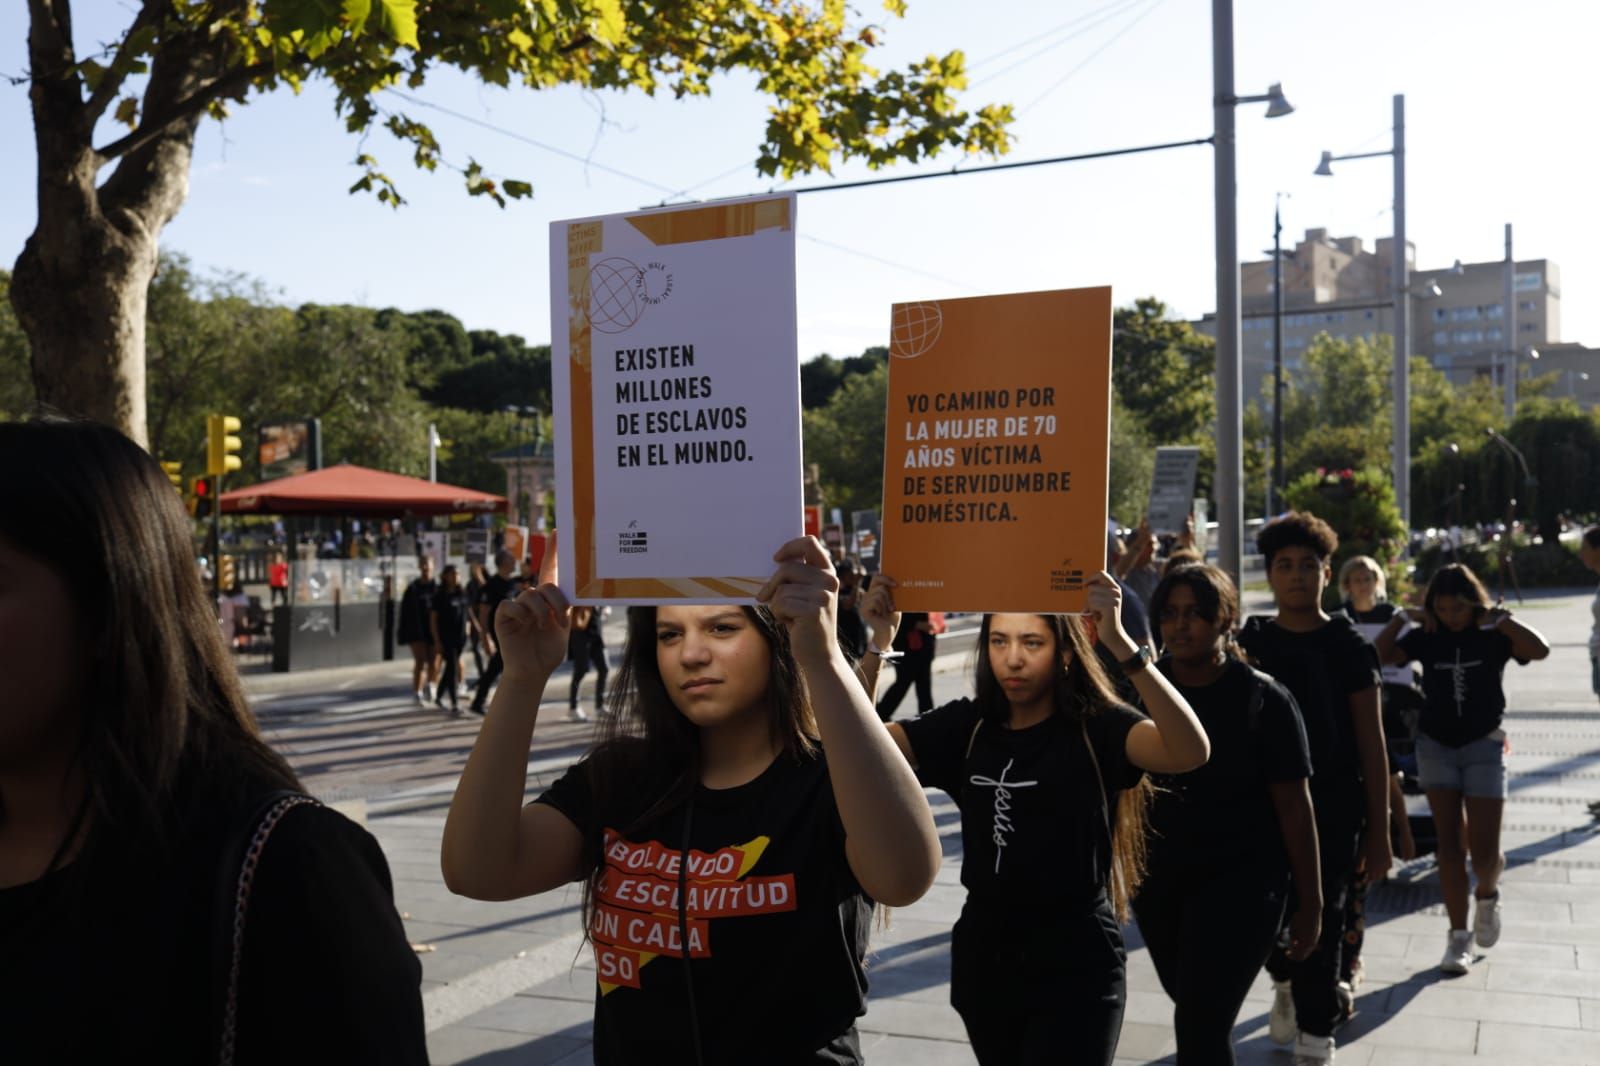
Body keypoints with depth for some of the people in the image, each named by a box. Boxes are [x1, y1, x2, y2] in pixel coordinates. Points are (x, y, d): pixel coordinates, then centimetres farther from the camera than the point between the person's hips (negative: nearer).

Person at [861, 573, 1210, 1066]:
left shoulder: (1096, 728, -12)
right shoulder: (966, 726, 0)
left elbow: (1190, 752, -31)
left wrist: (1120, 643, -40)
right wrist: (877, 646, -24)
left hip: (1075, 964, -5)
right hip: (984, 957, 5)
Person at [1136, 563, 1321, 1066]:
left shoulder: (1264, 700, -11)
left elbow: (1293, 805, -7)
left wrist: (1310, 902, -5)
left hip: (1240, 879, -4)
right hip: (1157, 878, 4)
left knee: (1200, 1024, -10)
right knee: (1192, 1010, 20)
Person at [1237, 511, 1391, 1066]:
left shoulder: (1349, 647, -3)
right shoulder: (1249, 642, 3)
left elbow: (1372, 745, -1)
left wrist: (1379, 829, -4)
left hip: (1333, 803, -2)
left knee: (1321, 919, 0)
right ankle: (1286, 982, 41)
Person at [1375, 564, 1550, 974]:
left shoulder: (1492, 635, -6)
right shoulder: (1427, 637, -1)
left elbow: (1540, 649, -22)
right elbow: (1380, 655, -10)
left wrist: (1500, 619, -23)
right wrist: (1403, 618, -16)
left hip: (1483, 745, -2)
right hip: (1436, 745, 2)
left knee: (1483, 848, -4)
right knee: (1449, 841, 2)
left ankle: (1487, 894, 32)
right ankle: (1459, 935, 10)